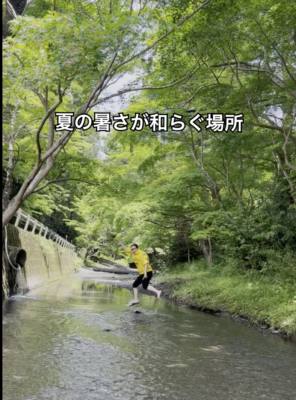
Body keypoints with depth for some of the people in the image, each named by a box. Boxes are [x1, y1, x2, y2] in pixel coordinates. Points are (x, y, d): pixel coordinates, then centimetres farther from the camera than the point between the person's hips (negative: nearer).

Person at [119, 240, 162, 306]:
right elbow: (125, 249, 20)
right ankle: (136, 300, 20)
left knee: (145, 286, -24)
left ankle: (157, 291, -31)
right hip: (142, 274, 9)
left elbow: (146, 263, -23)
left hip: (147, 272, -9)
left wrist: (145, 273, -31)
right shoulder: (133, 252, 11)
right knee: (135, 285, 13)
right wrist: (121, 244, 2)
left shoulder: (142, 254, -14)